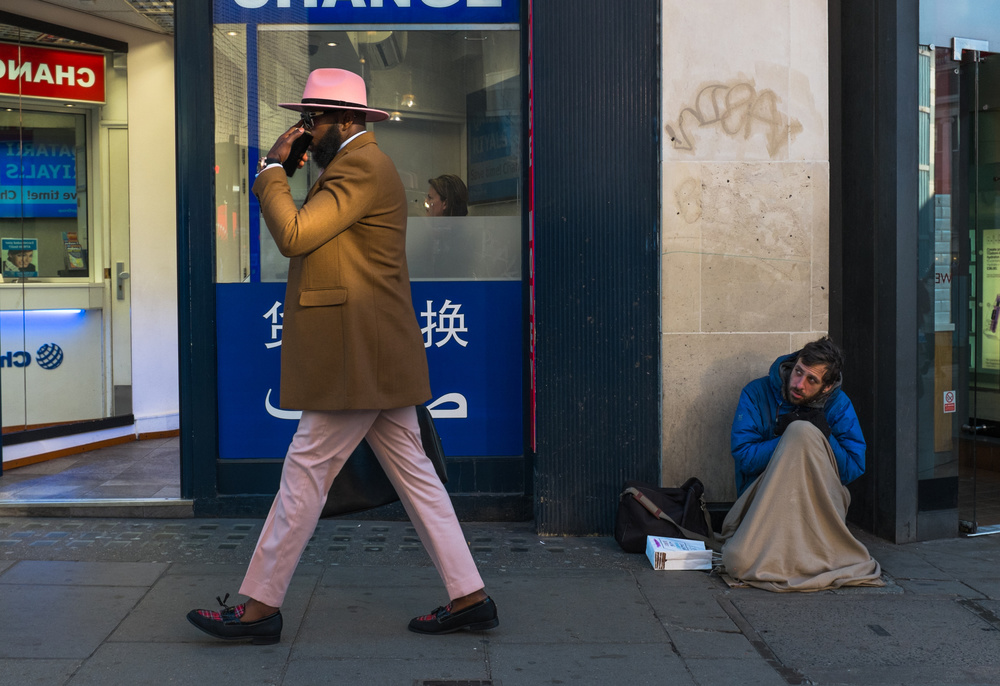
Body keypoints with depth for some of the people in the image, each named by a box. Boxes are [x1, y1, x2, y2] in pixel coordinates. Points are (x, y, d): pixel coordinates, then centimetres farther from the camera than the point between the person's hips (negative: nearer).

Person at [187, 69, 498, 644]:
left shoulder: (360, 167, -12)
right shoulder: (361, 164, 22)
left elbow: (294, 236, -18)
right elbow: (310, 237, 24)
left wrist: (273, 167, -9)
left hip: (359, 359, -11)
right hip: (377, 356, 11)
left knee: (306, 473, -3)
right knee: (412, 472, 10)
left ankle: (260, 608, 8)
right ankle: (470, 598, 14)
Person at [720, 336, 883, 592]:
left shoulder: (838, 405, 0)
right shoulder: (757, 394, -4)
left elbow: (852, 470, -5)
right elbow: (743, 457, -12)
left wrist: (822, 436, -19)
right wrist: (790, 440, -19)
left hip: (819, 502, 2)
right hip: (763, 501, -1)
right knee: (739, 562, -34)